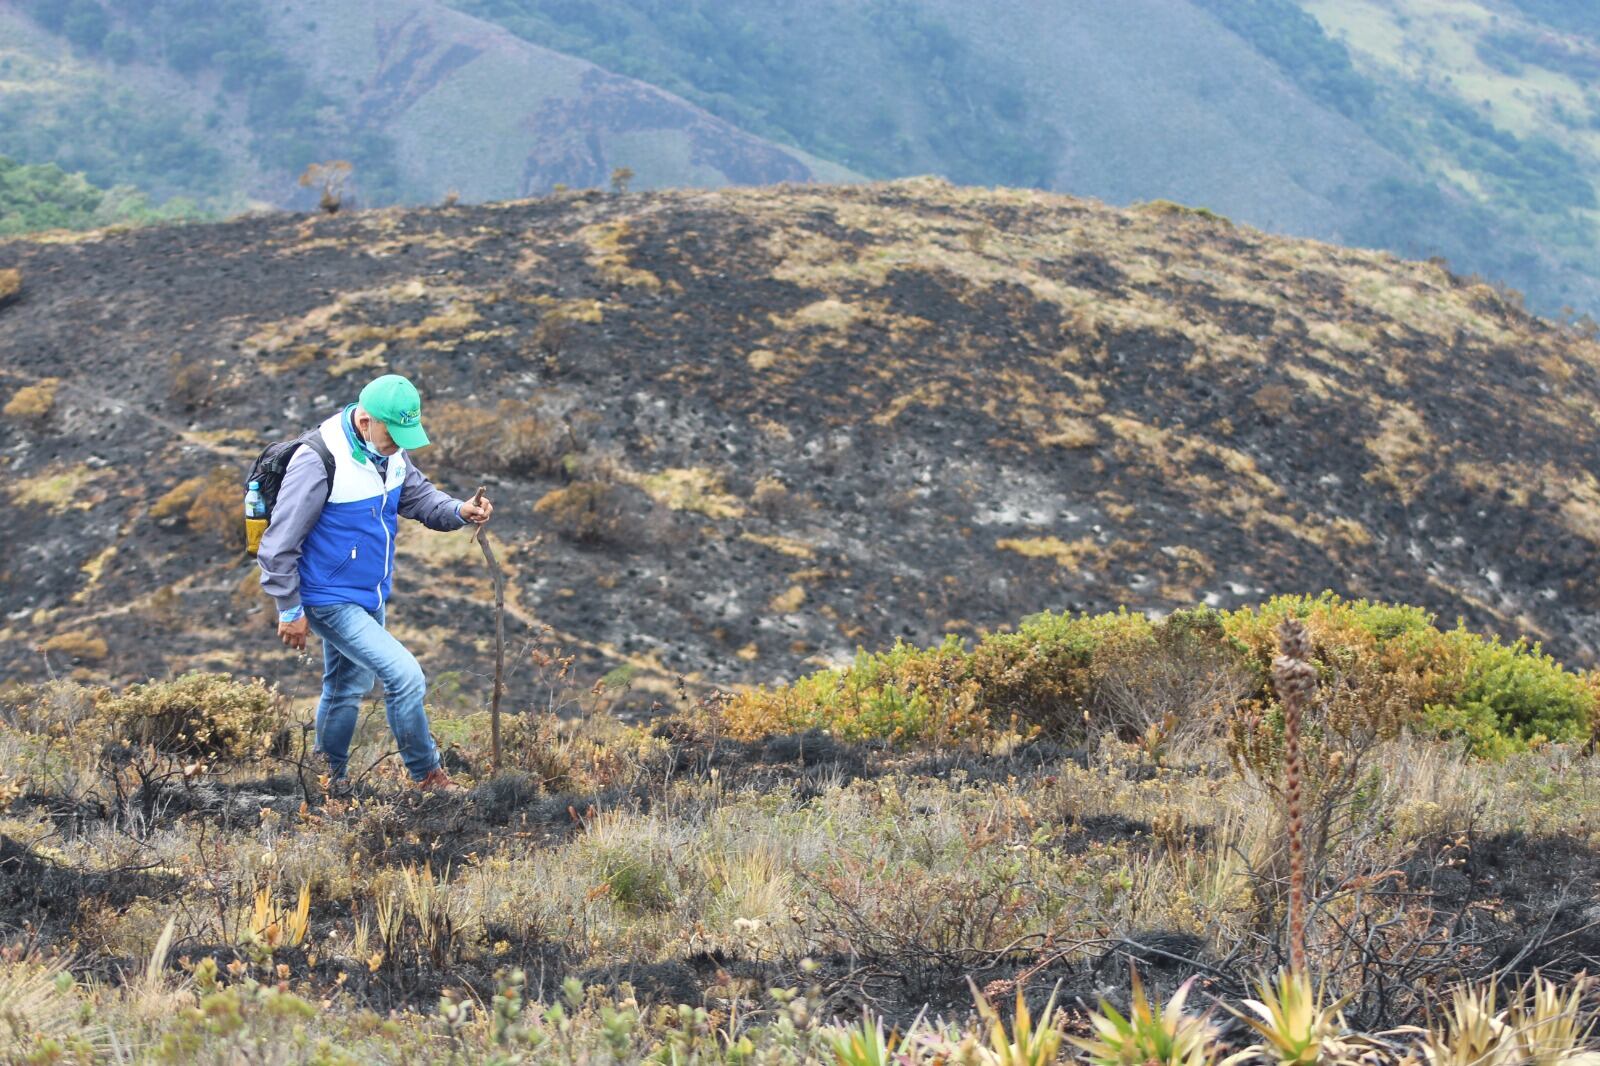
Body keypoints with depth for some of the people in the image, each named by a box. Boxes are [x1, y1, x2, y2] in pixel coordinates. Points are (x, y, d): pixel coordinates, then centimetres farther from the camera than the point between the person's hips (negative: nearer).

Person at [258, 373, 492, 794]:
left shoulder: (389, 452, -3)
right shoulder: (319, 462, -27)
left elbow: (418, 495, 10)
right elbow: (280, 543, -22)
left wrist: (458, 510, -12)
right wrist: (290, 610, -16)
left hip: (371, 596, 9)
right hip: (331, 600, -9)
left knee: (348, 688, 23)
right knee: (405, 676, -15)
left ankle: (332, 776, 42)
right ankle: (427, 776, 1)